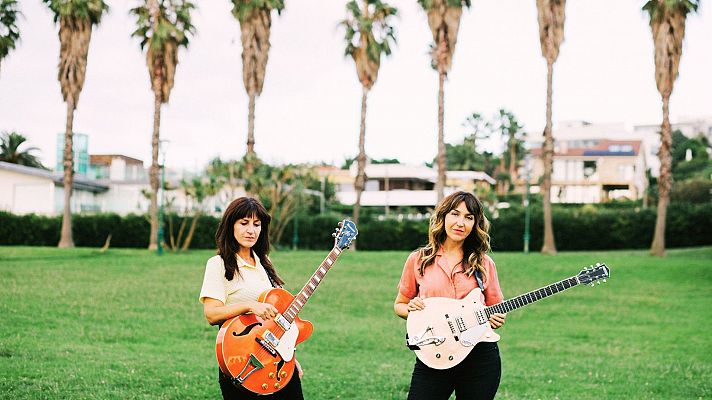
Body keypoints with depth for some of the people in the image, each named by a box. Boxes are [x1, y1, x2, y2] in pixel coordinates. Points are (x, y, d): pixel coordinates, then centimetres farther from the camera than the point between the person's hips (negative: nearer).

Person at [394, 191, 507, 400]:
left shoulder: (483, 264, 7)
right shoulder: (419, 260, 5)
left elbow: (495, 309, 15)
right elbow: (399, 305, 13)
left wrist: (496, 319, -7)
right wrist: (412, 309, -8)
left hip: (480, 355, 1)